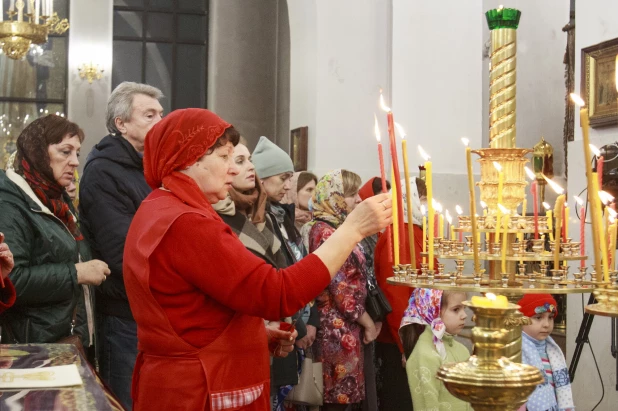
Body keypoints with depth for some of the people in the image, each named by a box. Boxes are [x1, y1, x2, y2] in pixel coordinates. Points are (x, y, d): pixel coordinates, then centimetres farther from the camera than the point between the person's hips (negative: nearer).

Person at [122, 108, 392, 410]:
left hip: (180, 385, 10)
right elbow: (278, 295, -26)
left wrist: (258, 329, 7)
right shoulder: (184, 223, -21)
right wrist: (354, 228, -22)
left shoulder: (160, 213, 13)